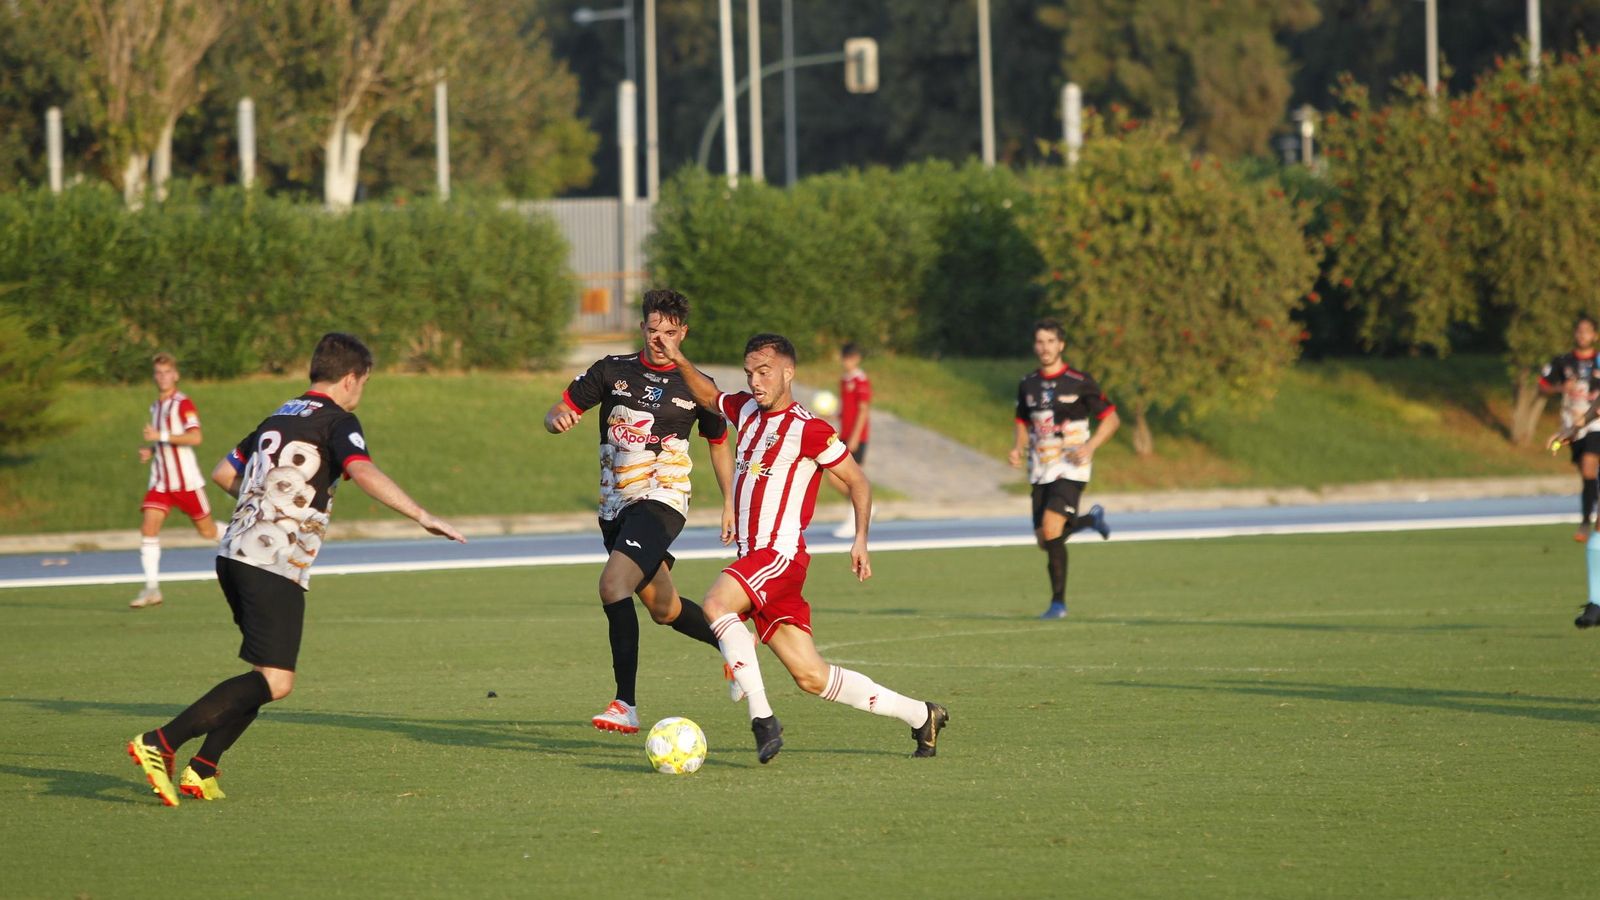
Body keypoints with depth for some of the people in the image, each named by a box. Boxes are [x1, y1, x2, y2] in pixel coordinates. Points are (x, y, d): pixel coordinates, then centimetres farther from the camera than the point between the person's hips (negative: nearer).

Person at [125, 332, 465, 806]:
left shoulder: (278, 418, 21)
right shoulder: (336, 421, -2)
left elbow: (223, 473, 28)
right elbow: (364, 473, -21)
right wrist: (422, 516, -19)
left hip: (234, 554, 9)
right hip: (275, 566, -9)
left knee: (268, 674, 16)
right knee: (275, 682, -12)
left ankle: (201, 770, 5)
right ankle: (160, 743, -22)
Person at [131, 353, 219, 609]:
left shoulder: (184, 404, -9)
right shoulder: (155, 407, 15)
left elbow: (194, 437, -23)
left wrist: (161, 436, -27)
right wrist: (149, 451, 10)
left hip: (186, 479, -6)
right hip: (160, 480, 6)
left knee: (208, 531, 5)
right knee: (148, 528, -12)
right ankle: (152, 588, -13)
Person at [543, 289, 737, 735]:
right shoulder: (612, 371, 4)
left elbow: (719, 444, 16)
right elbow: (557, 413, 4)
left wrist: (730, 504, 13)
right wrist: (558, 419, -21)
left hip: (660, 501, -5)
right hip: (615, 506, 5)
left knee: (613, 582, -28)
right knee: (664, 608, 16)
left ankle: (626, 704, -29)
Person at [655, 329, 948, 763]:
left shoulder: (809, 429, -8)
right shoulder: (746, 409, 13)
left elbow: (858, 481, -2)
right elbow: (708, 396, 32)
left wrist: (861, 539, -11)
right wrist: (677, 359, 18)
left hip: (782, 554, -7)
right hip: (753, 558, 7)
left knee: (716, 604, -32)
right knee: (812, 677, 5)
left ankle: (762, 719, -30)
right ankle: (921, 715, 17)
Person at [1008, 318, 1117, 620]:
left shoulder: (1079, 382, -8)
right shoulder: (1028, 385, 7)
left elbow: (1111, 418, -3)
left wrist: (1090, 446, -19)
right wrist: (1019, 449, 1)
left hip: (1070, 468, -6)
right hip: (1040, 471, 6)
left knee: (1051, 528, -23)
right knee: (1044, 540, 6)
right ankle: (1091, 519, 32)